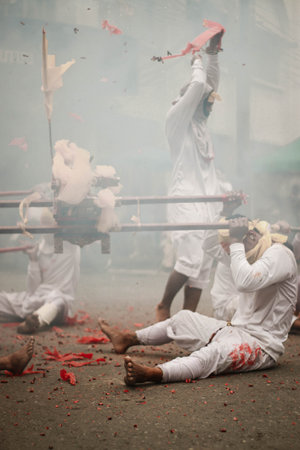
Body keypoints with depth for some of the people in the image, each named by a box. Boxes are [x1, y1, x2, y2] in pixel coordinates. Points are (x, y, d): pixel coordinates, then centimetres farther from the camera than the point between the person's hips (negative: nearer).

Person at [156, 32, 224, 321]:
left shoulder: (199, 122, 21)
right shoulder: (176, 120, -2)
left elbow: (210, 85, 25)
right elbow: (197, 86, -11)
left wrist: (213, 53, 20)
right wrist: (197, 63, 7)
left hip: (207, 202, 8)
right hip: (186, 200, -8)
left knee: (203, 266, 2)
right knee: (190, 259, -17)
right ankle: (163, 306, 3)